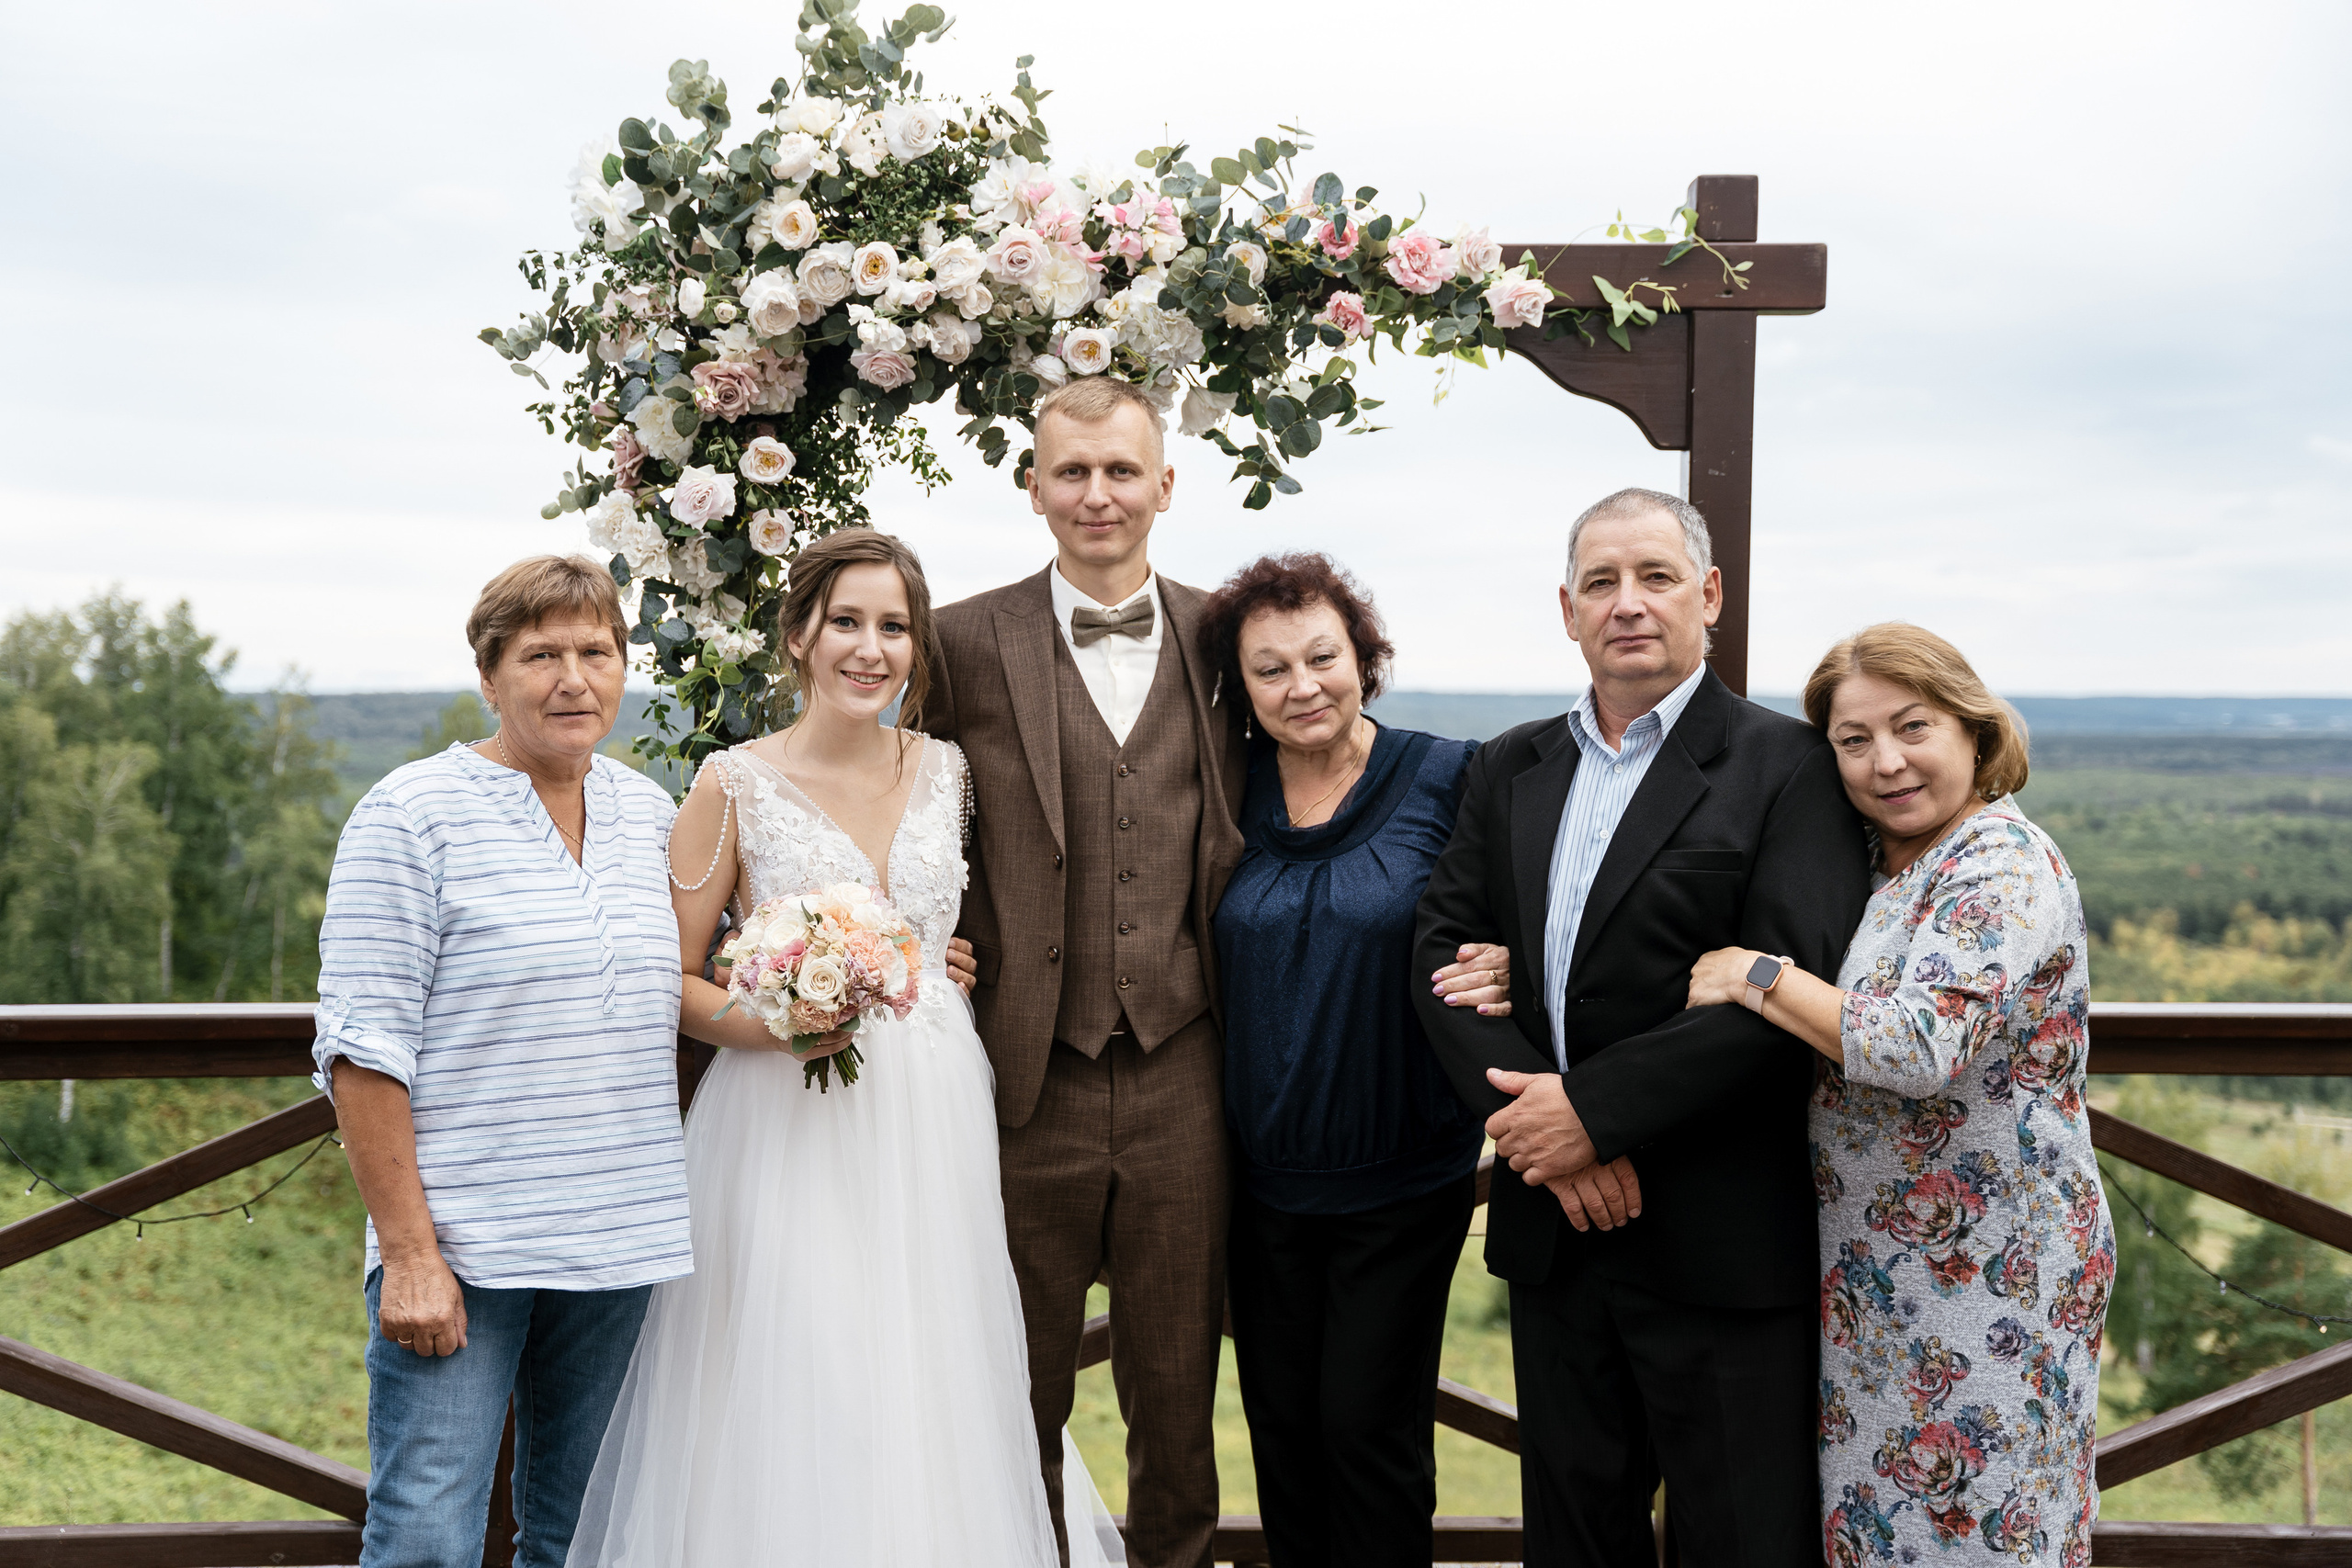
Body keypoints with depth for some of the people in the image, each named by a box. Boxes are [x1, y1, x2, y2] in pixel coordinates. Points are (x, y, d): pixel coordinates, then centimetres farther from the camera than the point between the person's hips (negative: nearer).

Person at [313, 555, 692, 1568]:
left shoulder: (650, 813, 10)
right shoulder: (411, 816, -7)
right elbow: (362, 1046, -11)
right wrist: (407, 1252, -16)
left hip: (618, 1243, 6)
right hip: (462, 1247, -5)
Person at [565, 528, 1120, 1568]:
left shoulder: (947, 771, 7)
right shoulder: (736, 784, -4)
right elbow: (668, 979, -2)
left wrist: (930, 968, 3)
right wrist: (773, 1026, -18)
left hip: (934, 1121, 4)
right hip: (789, 1121, -3)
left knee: (924, 1408, 7)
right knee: (787, 1396, -1)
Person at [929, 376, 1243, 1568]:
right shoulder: (969, 641, -1)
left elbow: (1239, 838, 12)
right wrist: (957, 989, -4)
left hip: (1182, 1077, 1)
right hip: (1031, 1075, -1)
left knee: (1177, 1381, 14)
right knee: (1020, 1389, 13)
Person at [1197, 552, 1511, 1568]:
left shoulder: (1450, 777, -8)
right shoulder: (1229, 795, 0)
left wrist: (1503, 972, -24)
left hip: (1400, 1177, -3)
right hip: (1261, 1176, 3)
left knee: (1369, 1430, 3)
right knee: (1280, 1427, 14)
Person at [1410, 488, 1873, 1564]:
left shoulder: (1787, 767, -6)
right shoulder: (1510, 770, 11)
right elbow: (1445, 950, 3)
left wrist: (1594, 1106, -19)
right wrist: (1537, 1116, -13)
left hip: (1721, 1242, -5)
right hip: (1554, 1227, 5)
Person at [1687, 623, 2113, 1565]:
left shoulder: (2003, 866, -18)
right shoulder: (1880, 862, 8)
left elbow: (1922, 1046, -31)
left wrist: (1754, 974, -20)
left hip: (1988, 1274, -8)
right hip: (1877, 1268, 8)